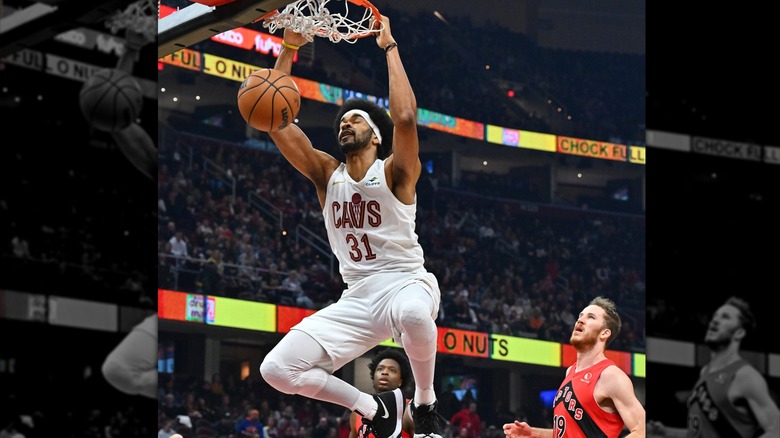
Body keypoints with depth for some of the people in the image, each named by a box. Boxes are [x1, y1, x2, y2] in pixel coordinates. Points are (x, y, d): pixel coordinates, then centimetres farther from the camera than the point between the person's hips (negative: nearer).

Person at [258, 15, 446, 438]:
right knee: (277, 369, -10)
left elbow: (405, 117, -24)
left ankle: (425, 404, -14)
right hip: (357, 299, 5)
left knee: (411, 312, -44)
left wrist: (389, 47, -16)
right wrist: (289, 48, -5)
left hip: (406, 283, -5)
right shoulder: (327, 174, 9)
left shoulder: (394, 172, -4)